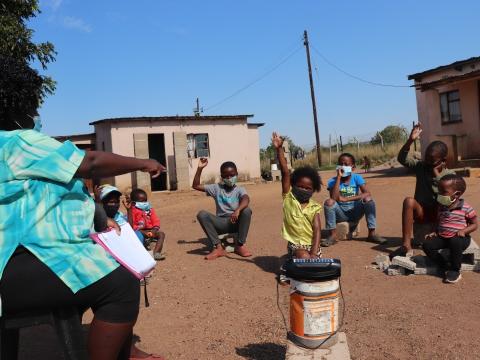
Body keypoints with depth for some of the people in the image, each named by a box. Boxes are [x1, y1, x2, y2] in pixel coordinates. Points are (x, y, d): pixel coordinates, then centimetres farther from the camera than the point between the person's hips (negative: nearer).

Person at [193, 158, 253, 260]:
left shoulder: (240, 190, 2)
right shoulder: (216, 188, 11)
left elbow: (246, 200, -22)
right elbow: (196, 186, 8)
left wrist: (237, 210, -44)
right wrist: (200, 168, -2)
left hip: (236, 222, -2)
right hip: (221, 223, 2)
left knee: (247, 211, -32)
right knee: (202, 214, -23)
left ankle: (240, 245, -18)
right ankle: (217, 247, -25)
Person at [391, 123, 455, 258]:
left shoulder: (450, 174, -2)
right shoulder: (421, 166, 2)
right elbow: (402, 159, -11)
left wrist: (436, 173, -18)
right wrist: (410, 140, -24)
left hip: (440, 214, -1)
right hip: (422, 213, 1)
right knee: (409, 200, -31)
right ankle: (406, 246, -36)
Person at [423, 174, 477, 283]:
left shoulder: (465, 208, -8)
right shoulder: (441, 207, 7)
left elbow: (475, 224, -2)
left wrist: (463, 231, -20)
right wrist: (435, 232, 1)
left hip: (458, 238, -5)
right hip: (442, 237, 5)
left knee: (455, 243, -39)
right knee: (427, 245, -17)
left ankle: (455, 270, -17)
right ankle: (446, 266, -5)